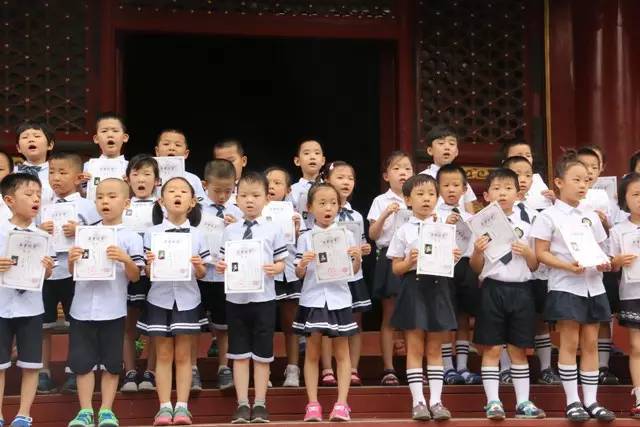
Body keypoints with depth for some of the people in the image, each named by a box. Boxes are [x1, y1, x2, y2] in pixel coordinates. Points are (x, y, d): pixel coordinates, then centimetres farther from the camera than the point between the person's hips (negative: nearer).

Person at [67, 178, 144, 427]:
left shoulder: (131, 238, -1)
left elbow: (135, 276, -3)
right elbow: (73, 272, 11)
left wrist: (125, 260, -20)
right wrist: (72, 260, -10)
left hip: (113, 310, -2)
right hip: (83, 308, 2)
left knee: (111, 363, 5)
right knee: (82, 362, 4)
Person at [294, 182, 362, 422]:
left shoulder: (346, 236, 3)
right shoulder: (306, 238, 2)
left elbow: (353, 271, 6)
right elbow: (299, 274, 2)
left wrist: (357, 258, -14)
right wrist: (302, 264, -19)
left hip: (338, 299, 1)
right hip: (312, 299, 0)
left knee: (341, 352, 4)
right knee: (312, 352, 4)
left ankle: (342, 404, 6)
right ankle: (313, 404, 8)